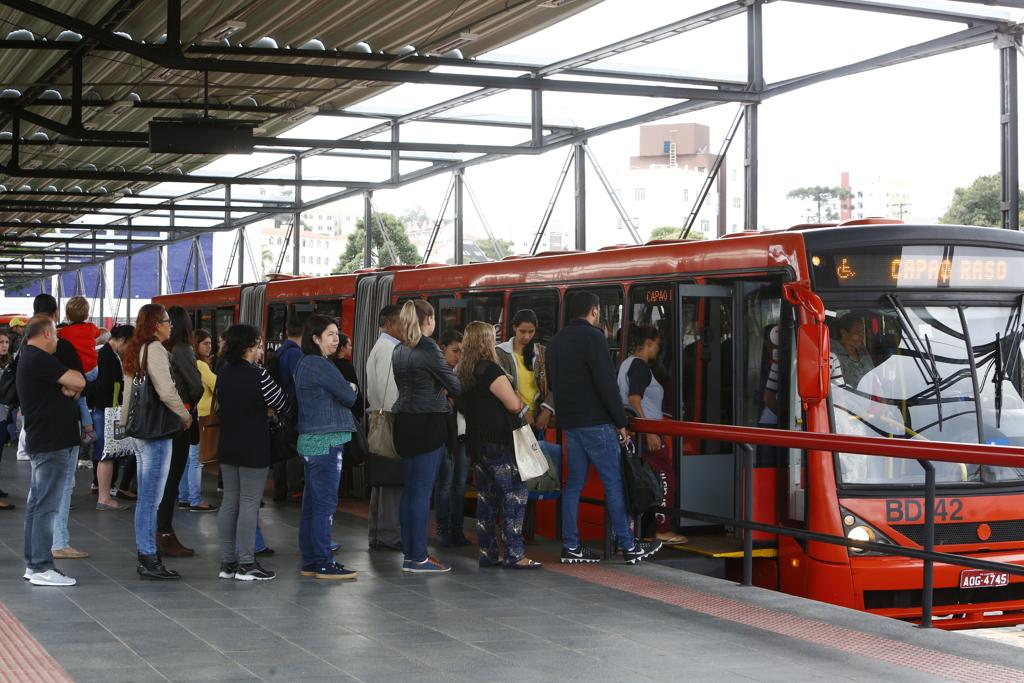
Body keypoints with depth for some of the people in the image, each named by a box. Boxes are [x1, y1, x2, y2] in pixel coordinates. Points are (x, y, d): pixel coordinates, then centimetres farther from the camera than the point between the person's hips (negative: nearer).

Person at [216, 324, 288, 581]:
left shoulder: (224, 374, 7)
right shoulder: (257, 374, -15)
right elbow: (282, 405, -10)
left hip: (227, 448, 7)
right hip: (253, 449, -7)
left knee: (229, 502, 11)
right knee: (249, 504, -3)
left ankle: (227, 562, 14)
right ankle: (246, 564, -1)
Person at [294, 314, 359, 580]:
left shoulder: (305, 363, 16)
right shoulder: (319, 365, -15)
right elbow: (349, 397, -12)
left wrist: (346, 391, 0)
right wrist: (352, 389, 9)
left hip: (311, 441, 10)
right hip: (325, 441, -10)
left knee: (312, 502, 12)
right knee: (325, 503, -6)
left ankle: (310, 562, 17)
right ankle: (324, 563, -4)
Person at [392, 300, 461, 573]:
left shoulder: (399, 351, 11)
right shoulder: (427, 348, -12)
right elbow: (453, 384, -8)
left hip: (405, 422, 8)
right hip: (429, 422, -8)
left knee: (409, 490, 12)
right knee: (422, 491, -5)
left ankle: (410, 554, 16)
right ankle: (418, 557, -3)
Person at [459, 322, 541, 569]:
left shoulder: (463, 372, 10)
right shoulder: (490, 369, -15)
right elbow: (514, 405, -16)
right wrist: (517, 395, 6)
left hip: (476, 441, 9)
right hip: (497, 443, -9)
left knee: (486, 497, 12)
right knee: (515, 494, -6)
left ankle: (487, 553, 13)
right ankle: (515, 555, -9)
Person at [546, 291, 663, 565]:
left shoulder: (556, 341, 14)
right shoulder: (593, 337, -12)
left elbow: (552, 383, 21)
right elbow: (606, 383, -17)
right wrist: (621, 422, -12)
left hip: (569, 423, 8)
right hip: (595, 423, -8)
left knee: (574, 483, 10)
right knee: (614, 483, -3)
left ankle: (571, 547, 10)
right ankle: (629, 547, 0)